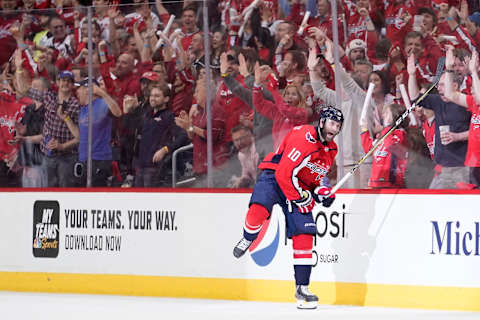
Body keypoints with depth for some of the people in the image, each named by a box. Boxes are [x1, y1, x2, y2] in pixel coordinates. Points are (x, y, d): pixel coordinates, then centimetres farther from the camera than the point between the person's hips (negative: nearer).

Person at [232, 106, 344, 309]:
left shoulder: (331, 150, 8)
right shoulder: (304, 138, -21)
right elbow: (285, 174, -24)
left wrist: (322, 190, -1)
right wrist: (303, 199, -17)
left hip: (300, 187, 7)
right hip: (274, 177, -7)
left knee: (304, 235, -3)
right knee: (258, 211, -34)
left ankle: (302, 288, 4)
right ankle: (247, 239, 2)